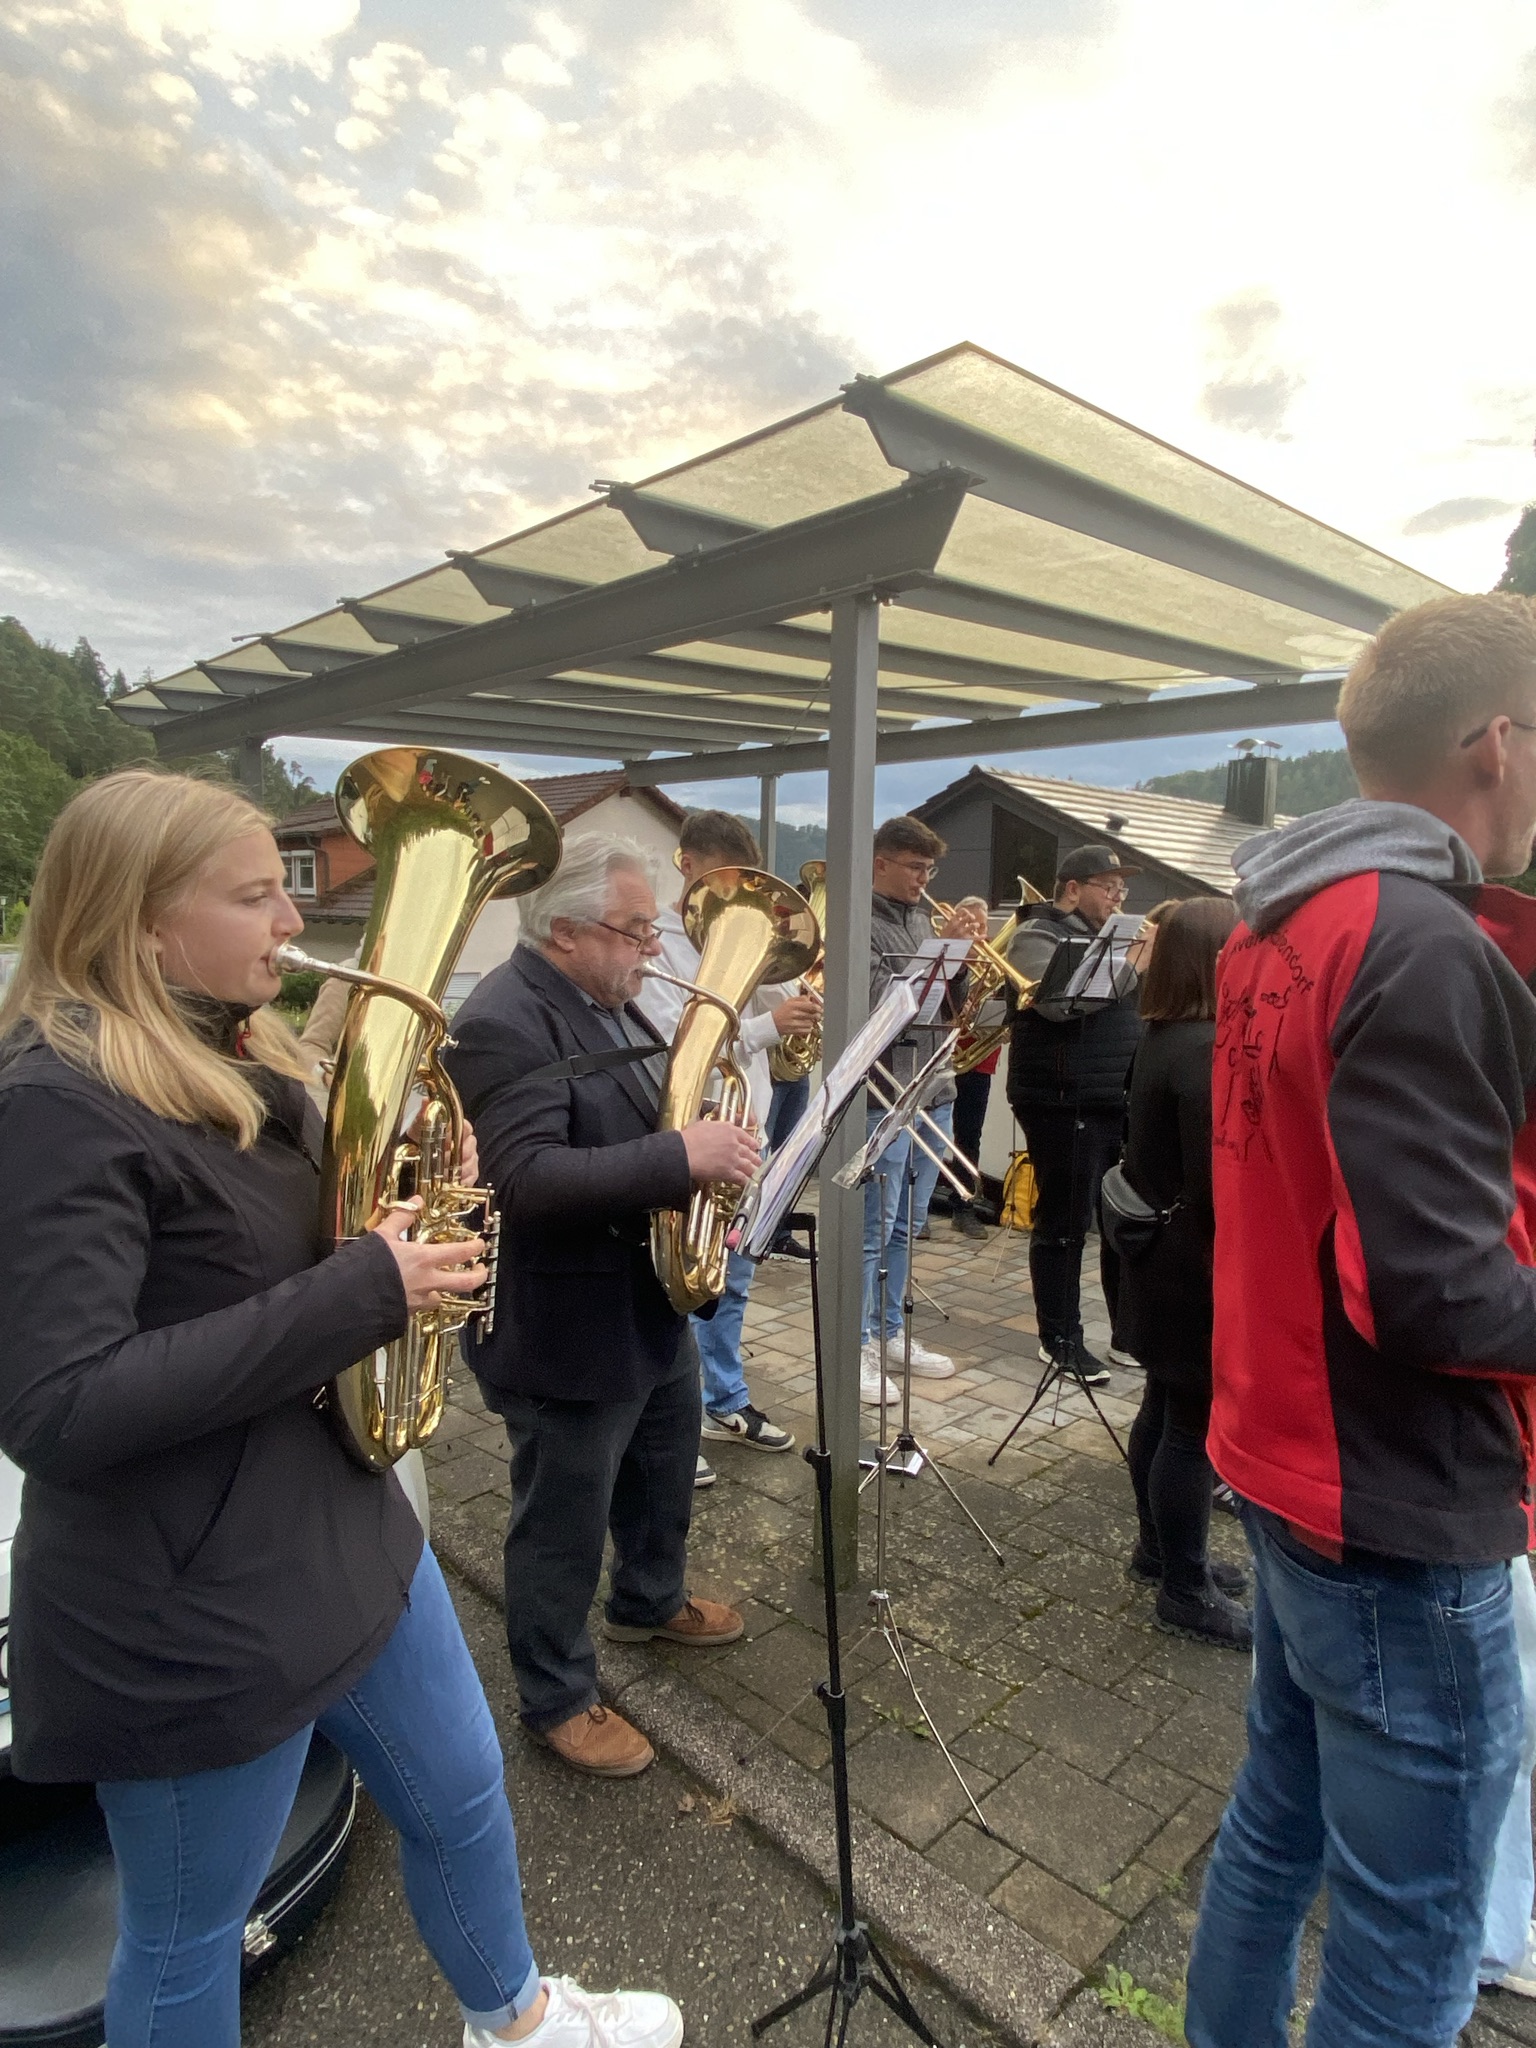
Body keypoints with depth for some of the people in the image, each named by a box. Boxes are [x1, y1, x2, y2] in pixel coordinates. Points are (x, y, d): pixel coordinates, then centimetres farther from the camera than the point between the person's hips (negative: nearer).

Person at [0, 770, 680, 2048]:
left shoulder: (235, 1061, 5)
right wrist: (360, 1294, -29)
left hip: (344, 1527, 9)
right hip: (192, 1607, -9)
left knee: (462, 1795, 26)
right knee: (188, 1938, 17)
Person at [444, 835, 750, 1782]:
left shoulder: (612, 1004, 7)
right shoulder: (503, 1025, -24)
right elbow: (528, 1177, -35)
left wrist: (709, 1154, -1)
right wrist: (681, 1159, -35)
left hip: (656, 1306, 10)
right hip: (567, 1337, -10)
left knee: (666, 1475, 28)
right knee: (564, 1528, 11)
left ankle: (651, 1601, 54)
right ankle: (558, 1697, 33)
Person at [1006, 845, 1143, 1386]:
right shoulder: (1038, 937, -6)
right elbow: (1060, 1001, -24)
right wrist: (1129, 965, -19)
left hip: (1119, 1099, 8)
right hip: (1065, 1102, -8)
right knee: (1065, 1223, 1)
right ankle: (1060, 1339, 13)